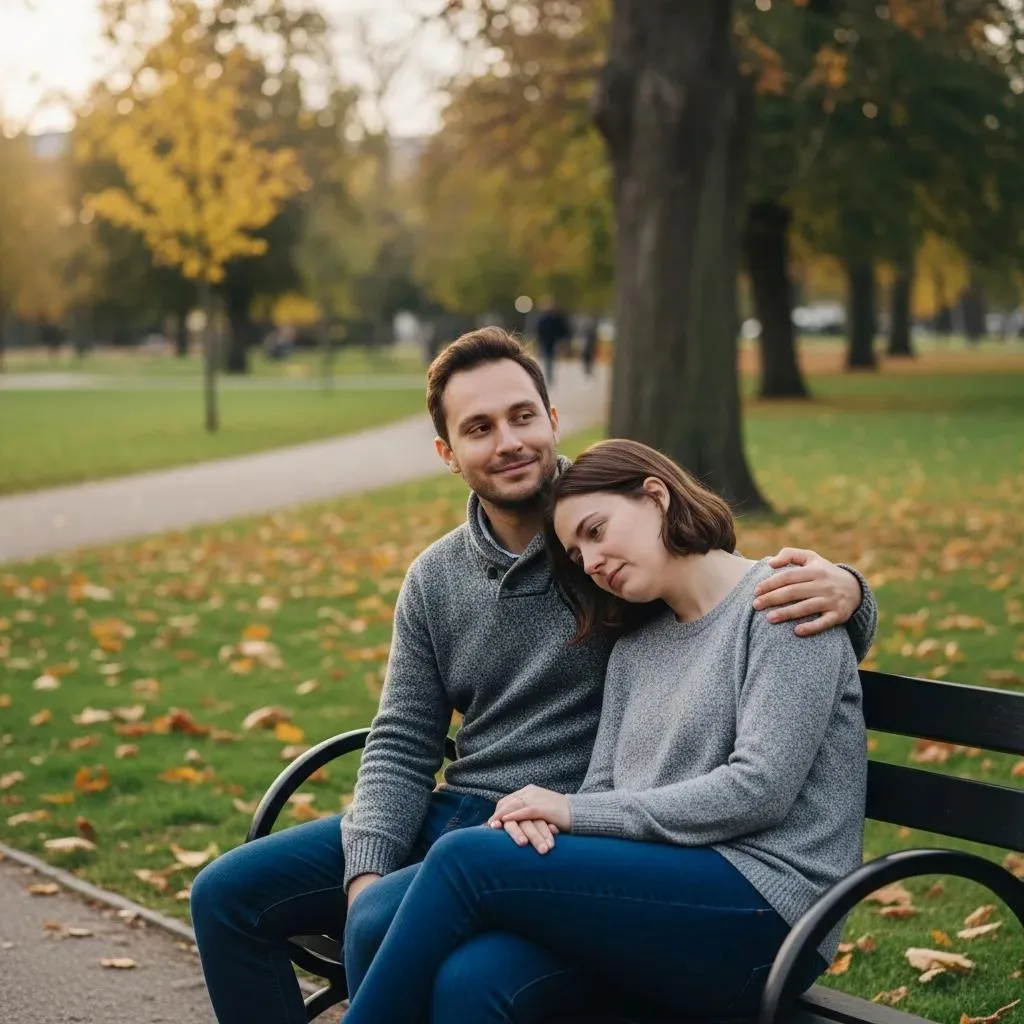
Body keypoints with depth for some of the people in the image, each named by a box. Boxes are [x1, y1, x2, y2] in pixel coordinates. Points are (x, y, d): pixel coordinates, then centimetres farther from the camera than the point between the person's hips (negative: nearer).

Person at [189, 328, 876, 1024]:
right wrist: (366, 870, -10)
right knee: (228, 895, -1)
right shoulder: (434, 581, 8)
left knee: (381, 923, -31)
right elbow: (403, 746, 8)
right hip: (456, 813, 6)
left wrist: (841, 588, -28)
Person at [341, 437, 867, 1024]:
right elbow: (603, 790, 14)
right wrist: (541, 814, -10)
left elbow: (758, 790, -13)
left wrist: (573, 812, -10)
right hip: (659, 898, 6)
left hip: (763, 909, -6)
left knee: (466, 861, -20)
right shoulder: (636, 646, 21)